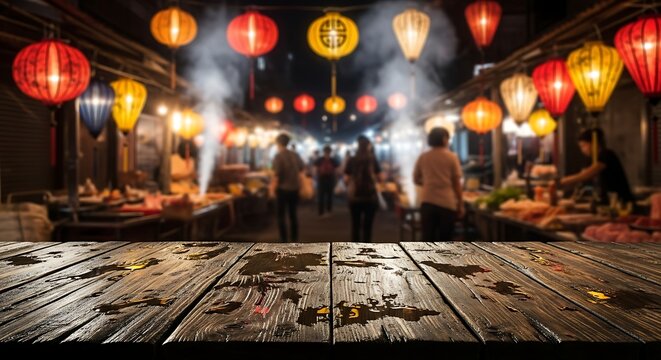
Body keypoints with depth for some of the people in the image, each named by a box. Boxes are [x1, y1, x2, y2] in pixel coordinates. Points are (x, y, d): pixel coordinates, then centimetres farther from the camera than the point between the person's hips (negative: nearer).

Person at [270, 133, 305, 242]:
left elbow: (276, 175, -18)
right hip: (294, 188, 5)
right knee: (293, 214, 14)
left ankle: (284, 241, 4)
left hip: (282, 189, -5)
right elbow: (302, 170, 11)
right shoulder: (295, 155, 5)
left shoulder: (278, 156, -13)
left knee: (281, 215, 4)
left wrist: (272, 188, -8)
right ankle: (294, 239, 18)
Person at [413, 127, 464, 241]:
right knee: (444, 240, 7)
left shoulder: (423, 157, 4)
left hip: (427, 202, 2)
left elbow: (416, 180, 10)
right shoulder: (452, 157, -3)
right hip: (447, 203, -2)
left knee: (427, 239, 5)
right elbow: (457, 183, -3)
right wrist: (460, 204, 4)